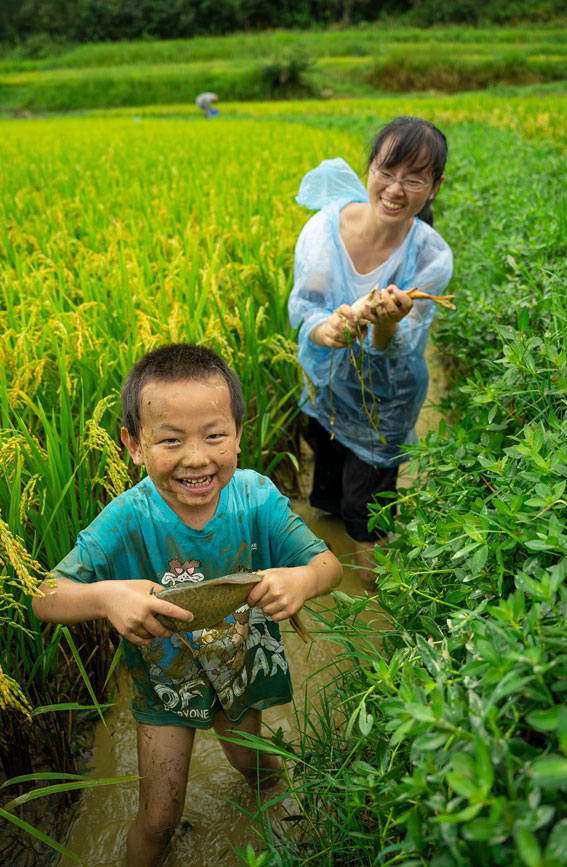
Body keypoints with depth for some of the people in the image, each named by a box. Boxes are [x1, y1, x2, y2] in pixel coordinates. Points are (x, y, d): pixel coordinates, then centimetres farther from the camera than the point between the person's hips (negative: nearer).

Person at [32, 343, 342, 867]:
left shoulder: (256, 497, -27)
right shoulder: (127, 520, -30)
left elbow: (328, 563, -23)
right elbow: (47, 600, -27)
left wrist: (303, 579, -47)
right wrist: (105, 596, -49)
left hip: (243, 666, 2)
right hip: (167, 683, -2)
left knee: (251, 763, 31)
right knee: (159, 819, 11)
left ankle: (261, 770, 68)